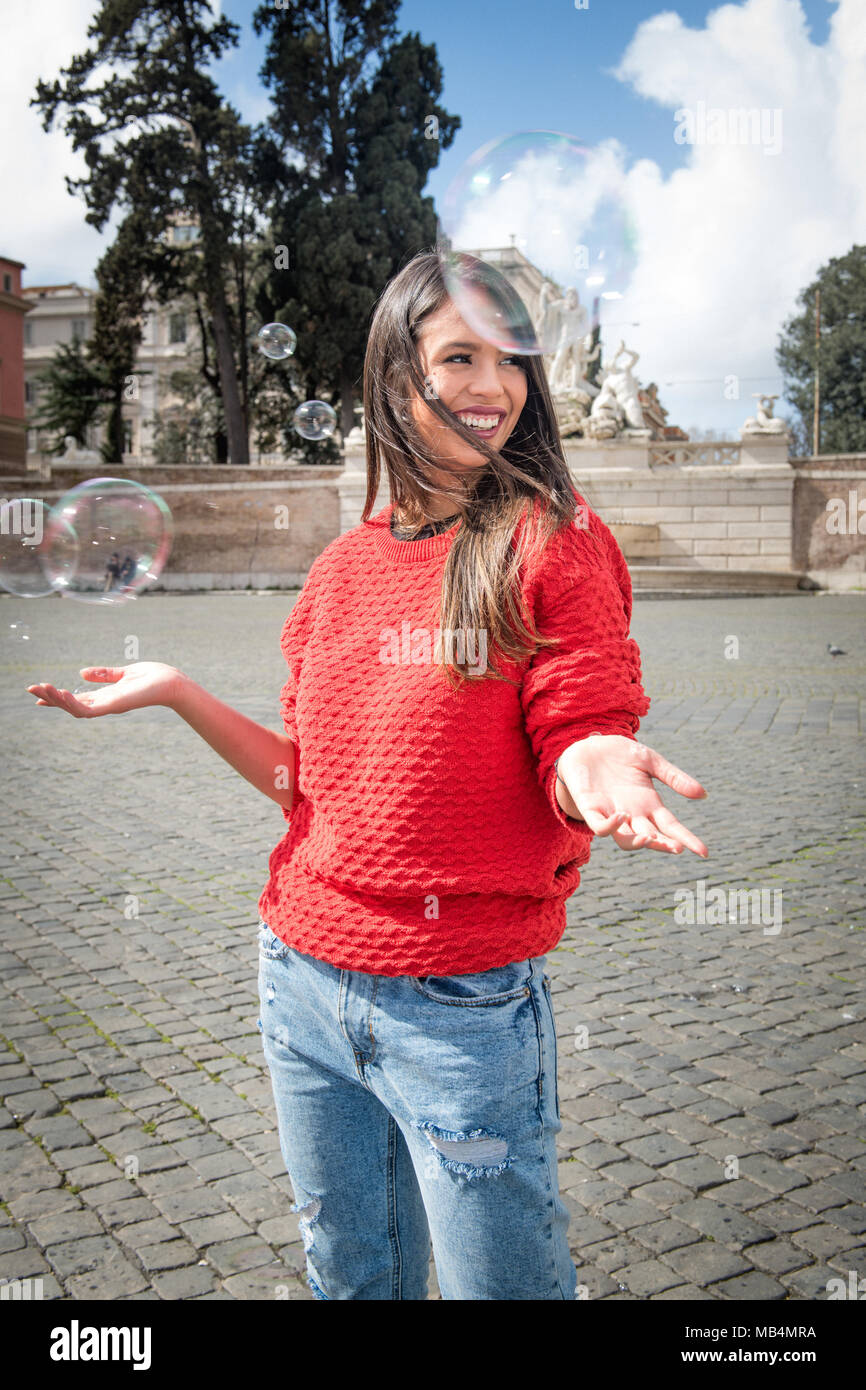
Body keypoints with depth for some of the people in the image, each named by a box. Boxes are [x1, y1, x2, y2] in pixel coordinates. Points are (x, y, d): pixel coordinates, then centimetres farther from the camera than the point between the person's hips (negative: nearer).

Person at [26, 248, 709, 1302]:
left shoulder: (553, 540, -8)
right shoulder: (344, 566, 6)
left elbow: (573, 762, -11)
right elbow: (308, 782, 9)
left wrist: (596, 769, -33)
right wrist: (176, 692, 0)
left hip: (463, 1006, -5)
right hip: (302, 979, 5)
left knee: (499, 1283, 12)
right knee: (349, 1277, 24)